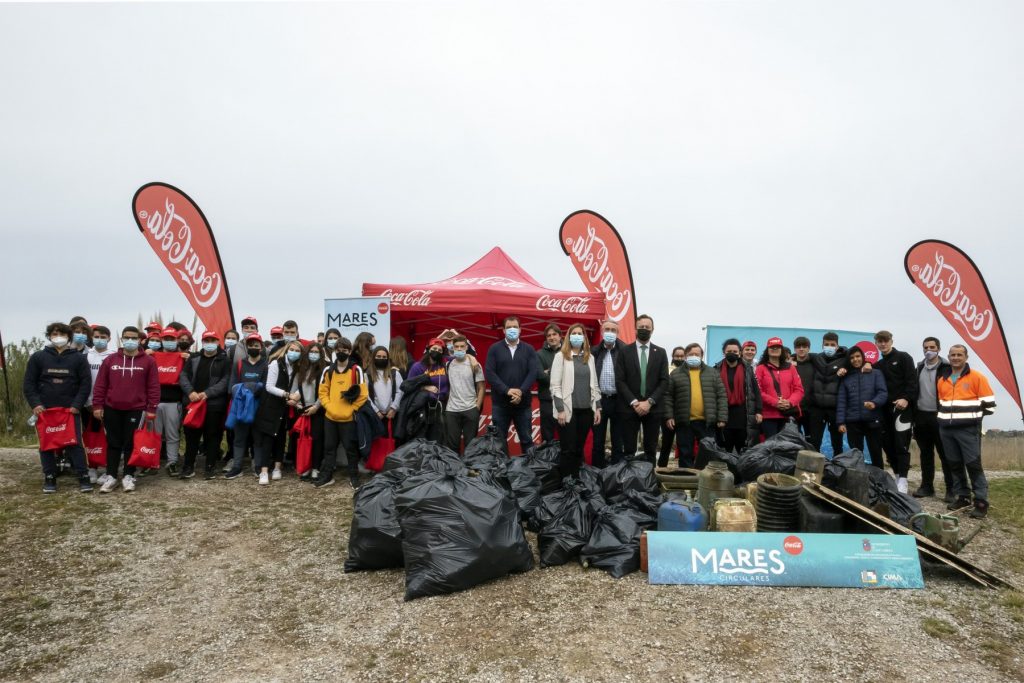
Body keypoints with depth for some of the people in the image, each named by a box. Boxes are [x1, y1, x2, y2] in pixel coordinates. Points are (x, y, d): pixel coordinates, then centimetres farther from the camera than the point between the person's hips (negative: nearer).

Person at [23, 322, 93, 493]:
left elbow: (86, 383, 0)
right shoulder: (38, 357, 7)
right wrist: (35, 404, -7)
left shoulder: (78, 357, 4)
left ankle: (84, 477, -1)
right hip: (45, 409, 2)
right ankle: (49, 478, 16)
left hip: (71, 409, -2)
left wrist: (77, 405, -9)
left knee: (75, 443, -4)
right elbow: (29, 383, 6)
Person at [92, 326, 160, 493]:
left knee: (131, 443, 4)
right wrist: (97, 405, 2)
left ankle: (128, 476, 12)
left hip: (136, 409, -2)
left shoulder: (148, 361, 0)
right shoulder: (110, 360, 6)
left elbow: (153, 386, -1)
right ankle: (111, 476, 15)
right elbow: (100, 385, 7)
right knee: (114, 443, 8)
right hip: (112, 409, 2)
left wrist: (151, 408, -5)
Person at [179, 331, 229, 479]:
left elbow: (225, 381, -8)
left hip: (214, 404, -3)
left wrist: (207, 393, -17)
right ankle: (188, 466, 19)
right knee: (191, 435, 8)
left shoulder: (224, 360, 0)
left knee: (212, 436, 4)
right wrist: (190, 392, -12)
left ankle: (211, 467, 13)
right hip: (193, 402, 3)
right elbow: (183, 376, 5)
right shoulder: (194, 359, 12)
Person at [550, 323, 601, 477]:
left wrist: (597, 407, 7)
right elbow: (555, 385, -6)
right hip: (568, 409, -4)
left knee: (579, 448, 9)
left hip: (586, 410, 4)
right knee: (568, 449, -1)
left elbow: (594, 384, 14)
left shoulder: (589, 357, 12)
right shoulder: (561, 356, -2)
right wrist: (560, 410, -12)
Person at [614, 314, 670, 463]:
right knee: (629, 449, 2)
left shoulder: (660, 353, 8)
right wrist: (634, 402, -12)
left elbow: (664, 381, 2)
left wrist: (649, 402, -10)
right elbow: (619, 381, -2)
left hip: (653, 408, 1)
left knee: (650, 449, 7)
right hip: (630, 407, -1)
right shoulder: (624, 352, 3)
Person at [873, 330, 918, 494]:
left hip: (902, 407, -6)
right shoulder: (879, 364, 19)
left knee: (901, 444, -9)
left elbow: (912, 380, -8)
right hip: (885, 409, 6)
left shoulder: (903, 357, 2)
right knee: (887, 444, 6)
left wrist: (906, 399, -20)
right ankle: (897, 476, 17)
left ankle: (902, 481, -8)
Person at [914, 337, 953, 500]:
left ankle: (951, 489, 6)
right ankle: (926, 486, 19)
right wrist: (913, 415, 10)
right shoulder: (919, 368, 13)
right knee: (925, 454, 12)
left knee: (945, 454, 0)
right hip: (921, 416, 5)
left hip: (939, 416, -5)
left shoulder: (946, 368, -4)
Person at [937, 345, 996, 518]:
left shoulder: (977, 377, -4)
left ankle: (981, 501, 1)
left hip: (968, 429, -5)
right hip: (946, 429, 5)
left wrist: (970, 415, -1)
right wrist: (945, 415, 11)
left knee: (973, 464, -6)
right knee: (954, 464, 10)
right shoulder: (942, 380, 13)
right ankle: (963, 496, 20)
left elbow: (989, 404, -5)